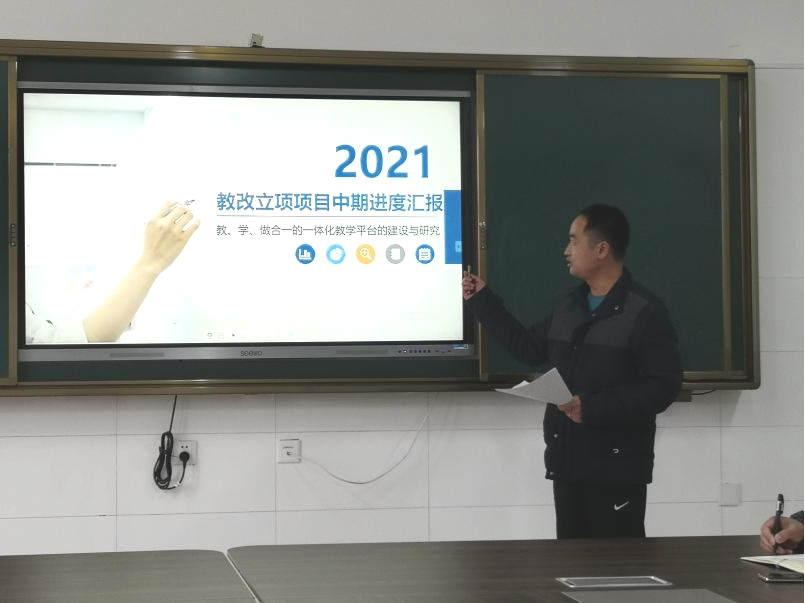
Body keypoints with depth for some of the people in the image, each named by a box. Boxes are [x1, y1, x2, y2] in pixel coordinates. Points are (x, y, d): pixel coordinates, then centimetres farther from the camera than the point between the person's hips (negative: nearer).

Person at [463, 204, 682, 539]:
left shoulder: (645, 312, -10)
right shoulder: (568, 307, 14)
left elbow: (663, 386, -17)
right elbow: (529, 349, 25)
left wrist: (593, 407, -24)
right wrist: (482, 301, 23)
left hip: (616, 468, -7)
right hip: (567, 463, 7)